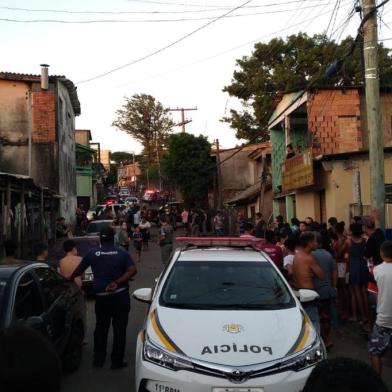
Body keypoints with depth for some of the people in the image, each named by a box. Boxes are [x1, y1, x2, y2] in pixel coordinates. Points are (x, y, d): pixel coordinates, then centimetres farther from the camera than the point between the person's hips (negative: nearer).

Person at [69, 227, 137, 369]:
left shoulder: (92, 254, 2)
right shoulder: (122, 253, -1)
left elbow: (79, 270, 15)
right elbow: (132, 270, -15)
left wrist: (70, 279, 33)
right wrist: (117, 282, -17)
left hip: (101, 296, 2)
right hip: (120, 295, -2)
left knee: (101, 328, 16)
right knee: (119, 328, 5)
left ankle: (98, 360, 21)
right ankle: (117, 361, 8)